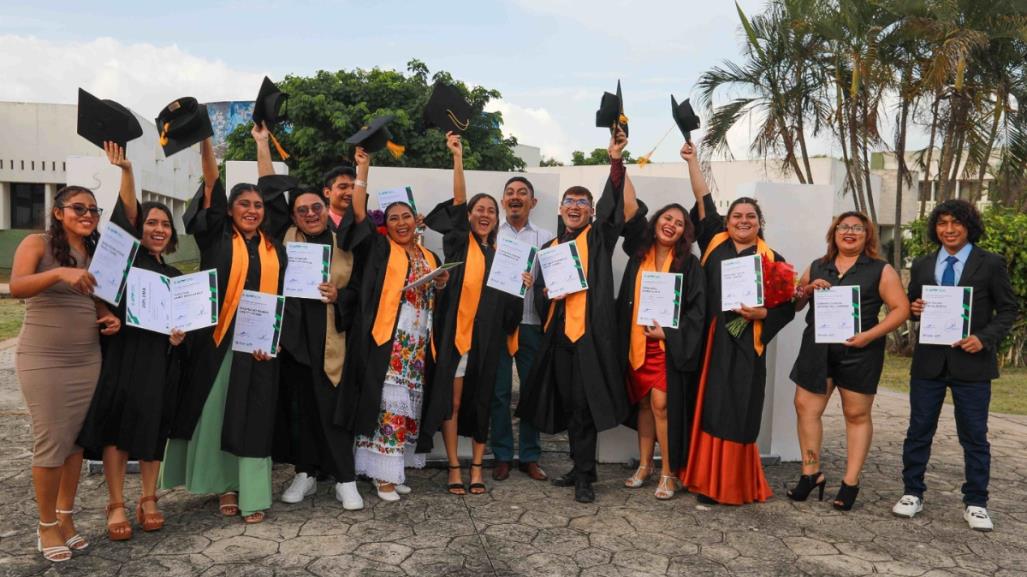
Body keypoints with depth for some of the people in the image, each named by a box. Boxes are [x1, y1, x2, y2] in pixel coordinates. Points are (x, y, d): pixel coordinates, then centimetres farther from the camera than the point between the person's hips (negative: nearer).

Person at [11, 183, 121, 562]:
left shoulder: (95, 253, 10)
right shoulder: (37, 244, -5)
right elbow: (16, 287, -21)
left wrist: (112, 319, -1)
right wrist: (60, 273, -37)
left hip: (87, 360, 5)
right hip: (42, 360, -5)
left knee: (76, 439, 9)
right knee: (51, 442, -1)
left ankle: (65, 517, 22)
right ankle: (47, 526, 14)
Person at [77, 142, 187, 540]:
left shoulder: (175, 276, 15)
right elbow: (127, 214, -11)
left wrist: (180, 335, -4)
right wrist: (125, 170, -25)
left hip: (161, 359, 4)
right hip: (123, 353, -4)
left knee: (153, 429, 8)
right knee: (118, 426, -2)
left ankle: (149, 499, 18)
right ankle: (116, 505, 6)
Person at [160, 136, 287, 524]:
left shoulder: (274, 249, 12)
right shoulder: (216, 238, 4)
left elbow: (281, 296, 11)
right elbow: (211, 186, -8)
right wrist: (205, 139, -19)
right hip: (218, 339, -1)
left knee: (253, 417, 3)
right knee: (217, 412, 3)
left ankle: (252, 495, 9)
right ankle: (225, 485, 17)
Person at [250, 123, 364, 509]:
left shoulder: (343, 245, 5)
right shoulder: (286, 238, 7)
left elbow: (358, 290, 9)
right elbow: (271, 193, 8)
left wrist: (338, 296, -12)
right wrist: (262, 143, 10)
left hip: (328, 339, -2)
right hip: (291, 336, 2)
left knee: (331, 408, -1)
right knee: (299, 408, 8)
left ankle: (345, 480, 7)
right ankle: (305, 473, 22)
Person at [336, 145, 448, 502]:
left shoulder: (429, 257, 17)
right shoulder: (381, 249, 3)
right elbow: (359, 213, -7)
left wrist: (441, 283, 2)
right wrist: (362, 169, -9)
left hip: (417, 346, 5)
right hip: (386, 342, -5)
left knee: (406, 405, 10)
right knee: (386, 404, -8)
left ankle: (394, 468, 21)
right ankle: (382, 475, 0)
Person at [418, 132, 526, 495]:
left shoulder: (500, 253, 14)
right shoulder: (459, 243, 4)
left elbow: (508, 302, 16)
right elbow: (457, 202, -12)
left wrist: (523, 286, -5)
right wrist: (458, 157, -20)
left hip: (487, 336, 3)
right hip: (456, 330, -3)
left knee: (481, 402, 7)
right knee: (452, 401, 1)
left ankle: (477, 468, 15)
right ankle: (454, 468, 10)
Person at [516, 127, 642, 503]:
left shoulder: (598, 237, 4)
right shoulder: (550, 247, 18)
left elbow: (624, 208, -14)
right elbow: (539, 290, 20)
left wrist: (616, 161, -22)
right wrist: (548, 293, -5)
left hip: (589, 331, -5)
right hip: (559, 334, 6)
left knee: (583, 406, -6)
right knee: (568, 404, 11)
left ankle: (584, 476, 3)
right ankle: (580, 467, 24)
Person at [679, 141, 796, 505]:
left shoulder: (772, 259, 5)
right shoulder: (715, 243, 10)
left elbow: (788, 306, 5)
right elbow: (703, 199, 10)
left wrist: (763, 313, -13)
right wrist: (692, 160, 9)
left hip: (744, 345, -2)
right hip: (708, 339, 2)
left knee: (735, 413, 0)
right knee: (707, 408, 5)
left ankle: (733, 485, 11)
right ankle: (708, 479, 15)